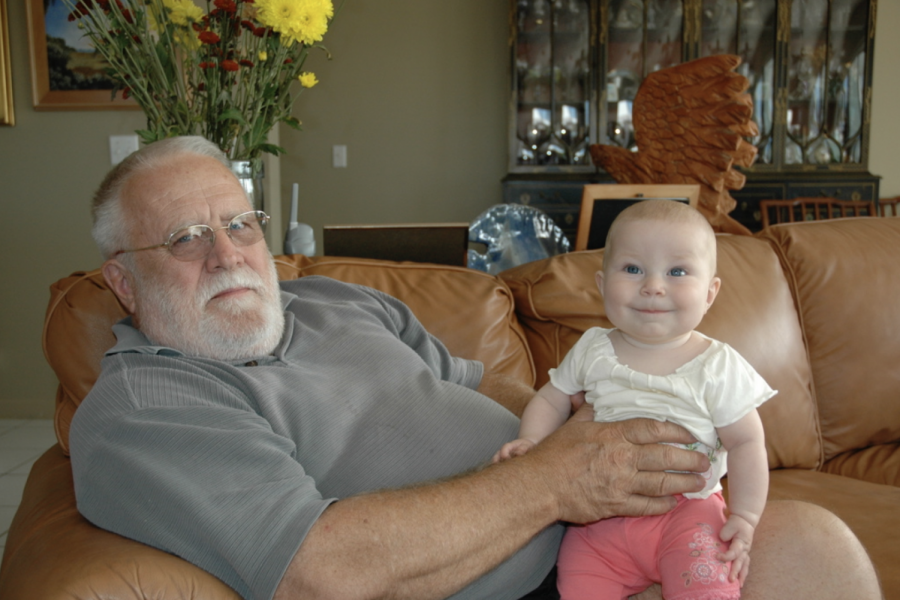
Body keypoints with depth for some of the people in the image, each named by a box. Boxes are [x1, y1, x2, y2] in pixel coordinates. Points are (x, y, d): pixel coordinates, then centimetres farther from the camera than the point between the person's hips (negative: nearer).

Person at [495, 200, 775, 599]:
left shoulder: (718, 367, -7)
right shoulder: (592, 351, -1)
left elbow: (746, 442, -2)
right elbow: (552, 399, 10)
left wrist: (744, 518, -6)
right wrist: (531, 441, -9)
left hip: (687, 511, -2)